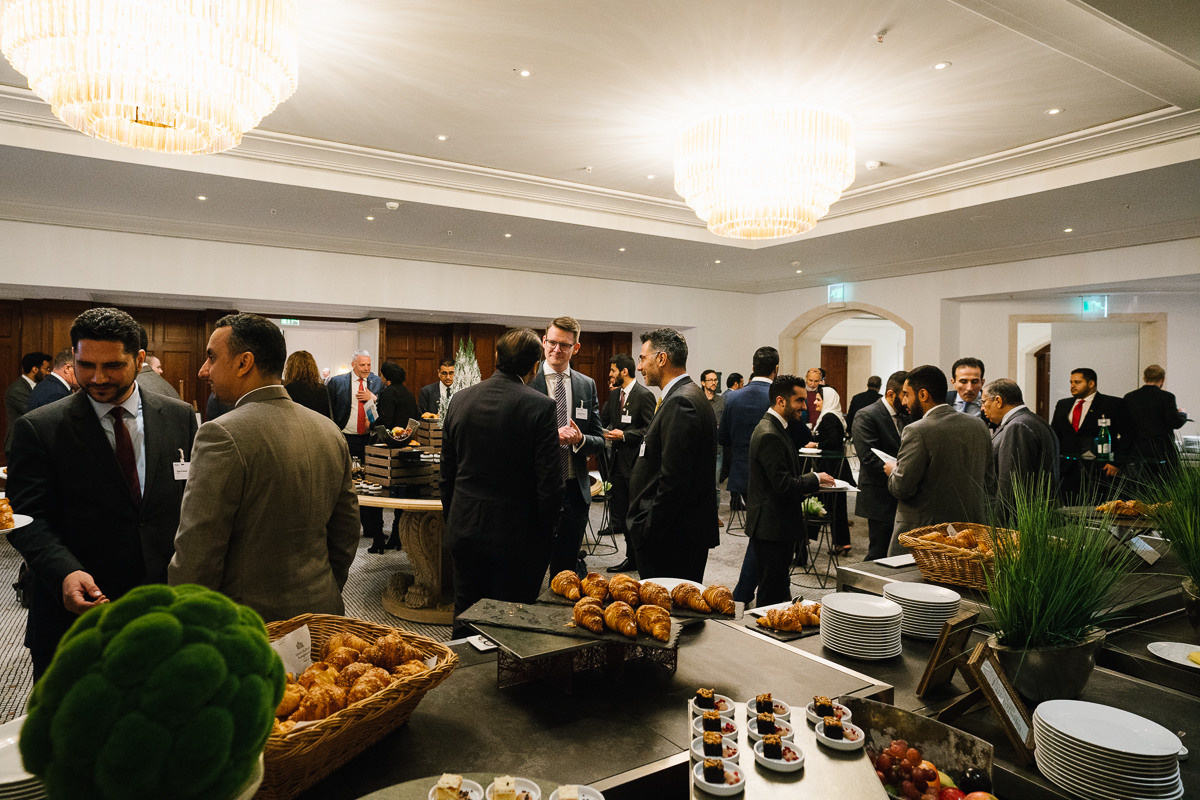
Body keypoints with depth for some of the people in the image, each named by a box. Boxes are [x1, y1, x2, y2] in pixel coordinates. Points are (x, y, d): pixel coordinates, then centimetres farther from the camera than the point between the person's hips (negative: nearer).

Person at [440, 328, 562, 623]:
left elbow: (447, 474, 8)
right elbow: (549, 482, -14)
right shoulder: (541, 406, -14)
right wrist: (546, 533, -1)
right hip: (516, 537, -4)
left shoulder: (461, 399, 1)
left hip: (465, 530, 4)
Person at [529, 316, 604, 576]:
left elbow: (599, 440, 9)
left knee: (566, 569, 14)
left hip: (575, 491, 4)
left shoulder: (587, 385, 9)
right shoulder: (527, 381, -4)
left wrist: (580, 439, -13)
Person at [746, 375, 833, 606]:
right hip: (771, 527, -11)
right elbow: (784, 485, -24)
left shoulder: (775, 428, 14)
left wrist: (811, 483, 6)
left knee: (771, 589, 17)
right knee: (771, 595, -1)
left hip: (774, 524, 11)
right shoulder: (769, 435, -21)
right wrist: (816, 479, -10)